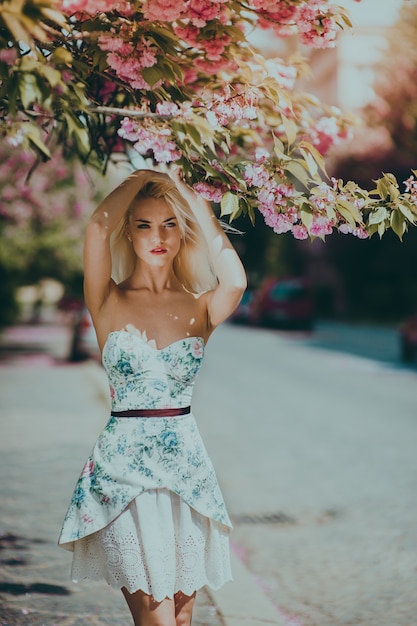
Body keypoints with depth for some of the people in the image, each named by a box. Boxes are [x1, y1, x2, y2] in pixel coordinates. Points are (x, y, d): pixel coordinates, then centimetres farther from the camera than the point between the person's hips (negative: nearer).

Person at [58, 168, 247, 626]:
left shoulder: (199, 308, 4)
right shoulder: (109, 304, 1)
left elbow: (235, 282, -19)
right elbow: (98, 227, -17)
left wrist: (192, 199, -8)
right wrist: (140, 179, -1)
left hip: (185, 464, 3)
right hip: (122, 466, -2)